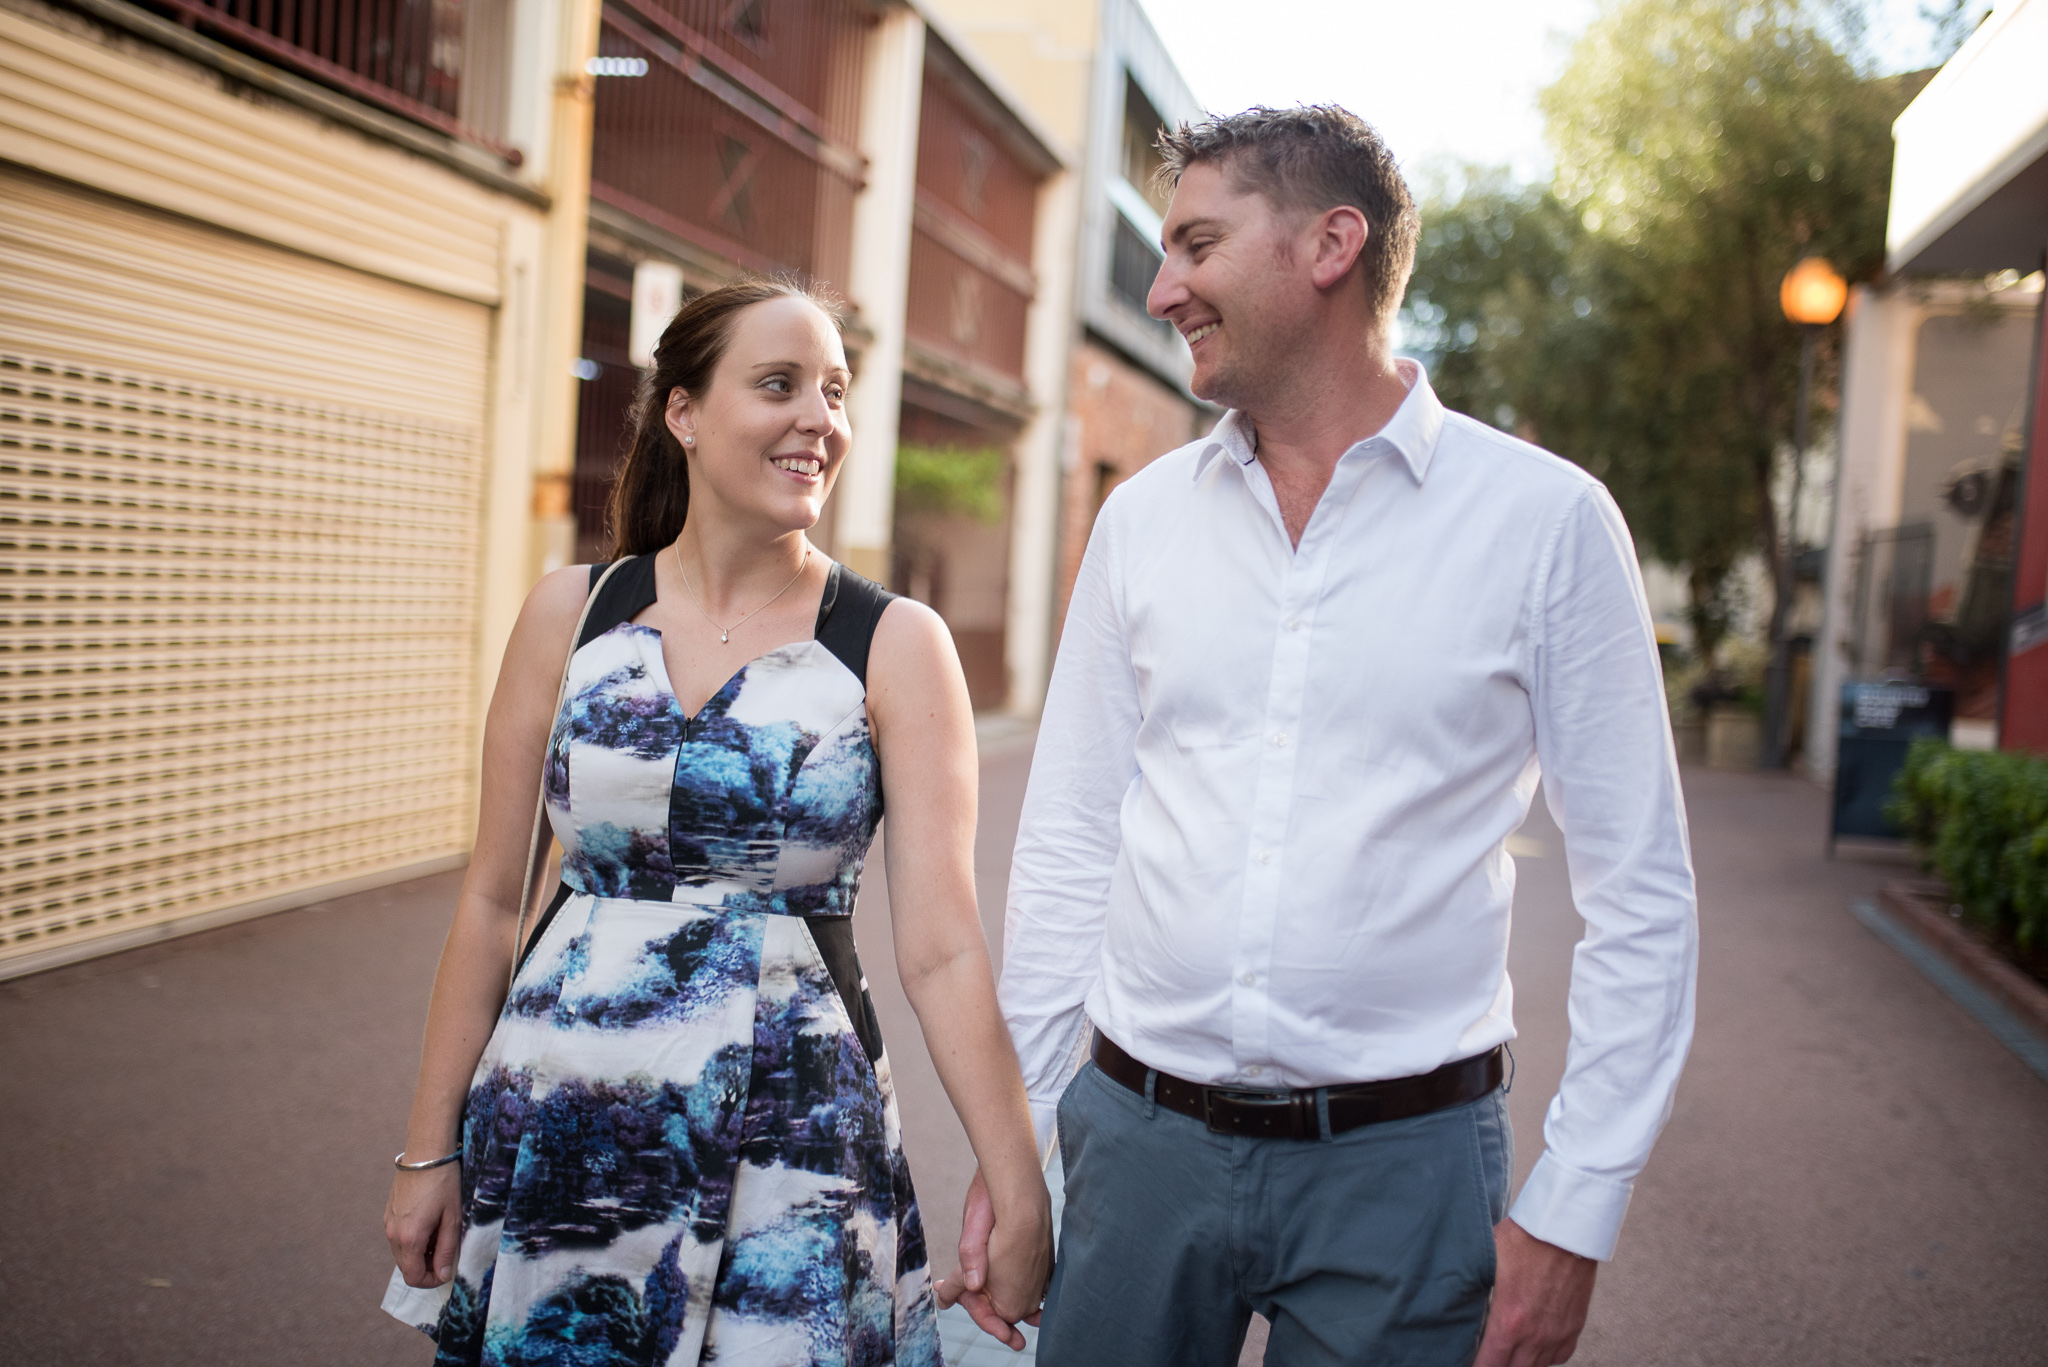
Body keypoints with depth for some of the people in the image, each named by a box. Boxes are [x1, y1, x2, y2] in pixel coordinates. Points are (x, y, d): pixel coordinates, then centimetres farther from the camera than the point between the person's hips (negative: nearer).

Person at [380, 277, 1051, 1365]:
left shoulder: (895, 644, -6)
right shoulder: (572, 612, 0)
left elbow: (940, 948, -11)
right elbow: (491, 901, 3)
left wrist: (1016, 1186, -16)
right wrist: (429, 1149, 4)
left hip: (787, 1135, -1)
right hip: (555, 1131, 2)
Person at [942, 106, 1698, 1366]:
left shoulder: (1546, 519, -7)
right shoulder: (1142, 517, 4)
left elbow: (1642, 892, -5)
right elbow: (1068, 846, 8)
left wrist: (1574, 1212, -7)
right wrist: (1008, 1135, 6)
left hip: (1400, 1162, -3)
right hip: (1135, 1132, 3)